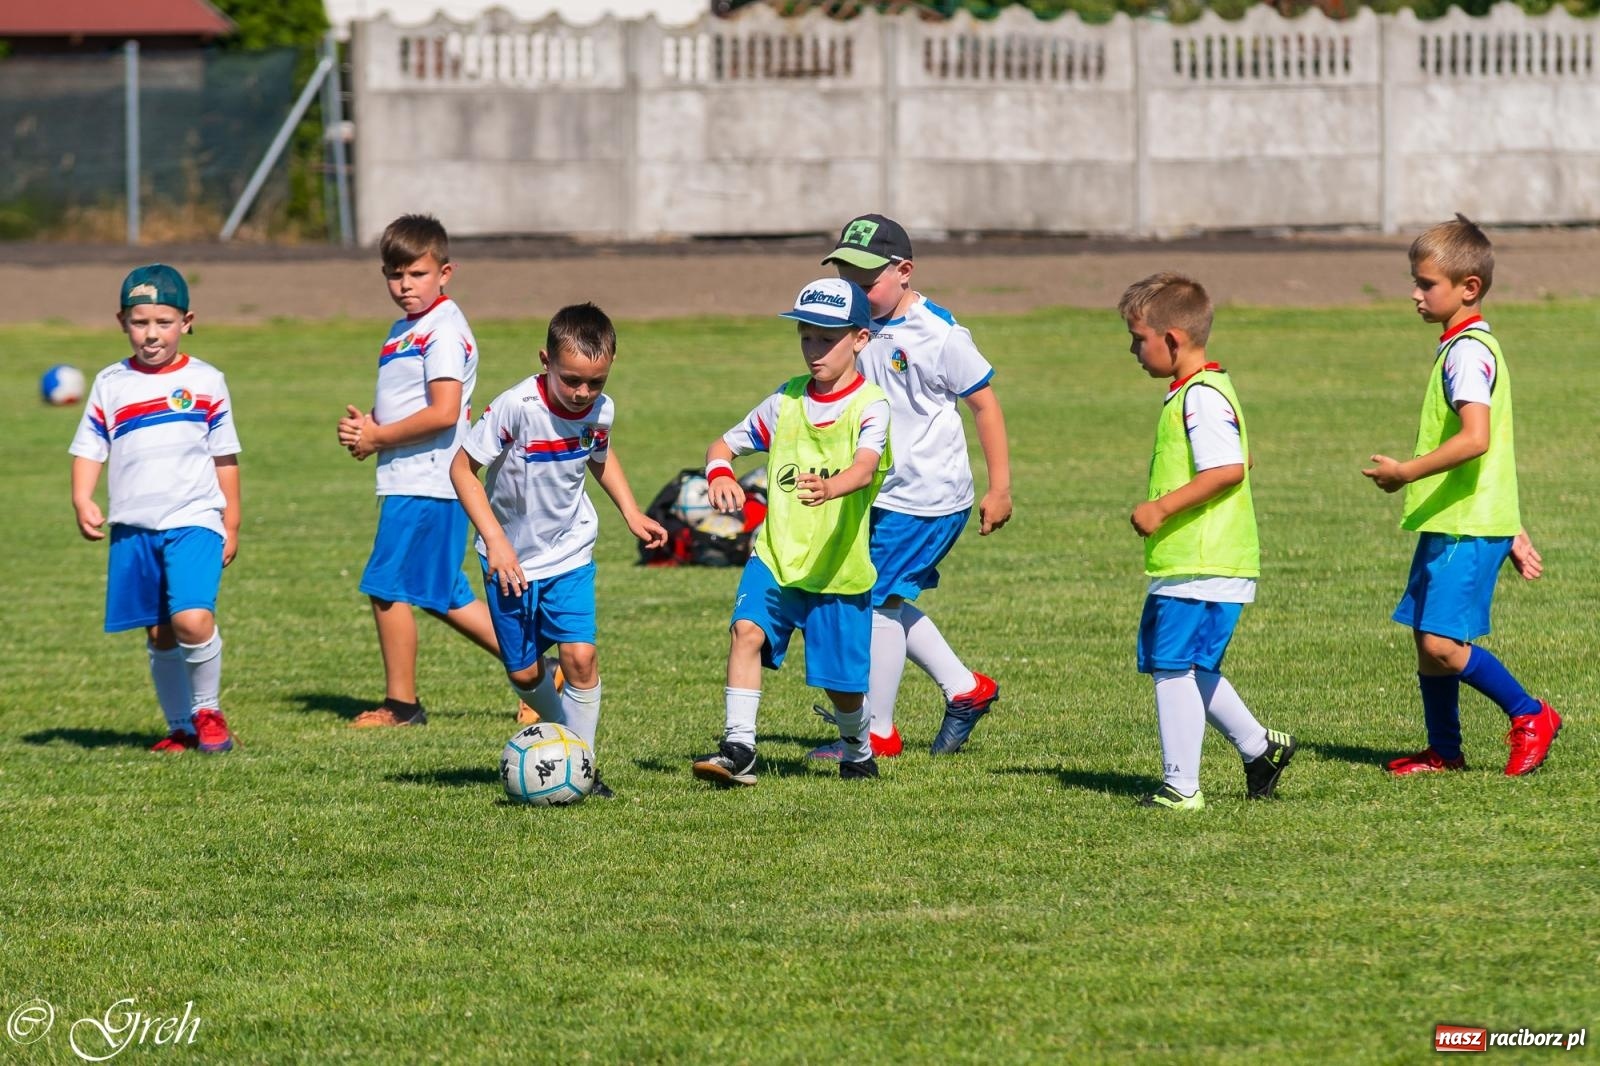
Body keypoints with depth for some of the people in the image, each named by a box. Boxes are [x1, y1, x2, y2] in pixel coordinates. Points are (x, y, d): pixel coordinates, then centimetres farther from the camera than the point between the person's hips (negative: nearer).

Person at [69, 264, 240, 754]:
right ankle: (181, 727, 20)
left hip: (194, 521, -2)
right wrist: (82, 499, -11)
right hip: (133, 528, 2)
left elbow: (225, 456, 10)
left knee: (192, 620, -21)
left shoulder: (206, 382, 6)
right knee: (158, 635, 6)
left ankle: (208, 711, 1)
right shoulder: (110, 385, 8)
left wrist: (231, 524, 9)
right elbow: (88, 449, 7)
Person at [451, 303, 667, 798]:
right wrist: (495, 540, -22)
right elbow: (463, 468, -17)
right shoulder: (515, 408, -26)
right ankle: (561, 733, 35)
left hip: (570, 553, 2)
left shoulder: (601, 410, -10)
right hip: (511, 559, -2)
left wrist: (632, 513, 8)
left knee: (580, 655, -14)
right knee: (524, 673, 6)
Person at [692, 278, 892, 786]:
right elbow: (726, 443, 14)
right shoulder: (787, 400, 7)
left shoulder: (869, 406, -9)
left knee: (842, 682, 5)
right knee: (747, 629, -23)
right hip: (775, 556, 3)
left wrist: (831, 487, -51)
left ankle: (858, 751, 35)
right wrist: (719, 474, -11)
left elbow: (866, 467, -28)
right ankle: (738, 748, -23)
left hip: (839, 568, -3)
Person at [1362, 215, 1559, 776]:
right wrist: (1513, 534, 25)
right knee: (1427, 640, 12)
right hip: (1448, 523, 10)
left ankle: (1530, 716, 0)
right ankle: (1443, 751, 21)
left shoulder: (1468, 351, -15)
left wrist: (1406, 472, -21)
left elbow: (1475, 440, -29)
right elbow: (1491, 448, 23)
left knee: (1442, 643, -14)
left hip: (1467, 528, -10)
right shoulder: (1463, 347, 18)